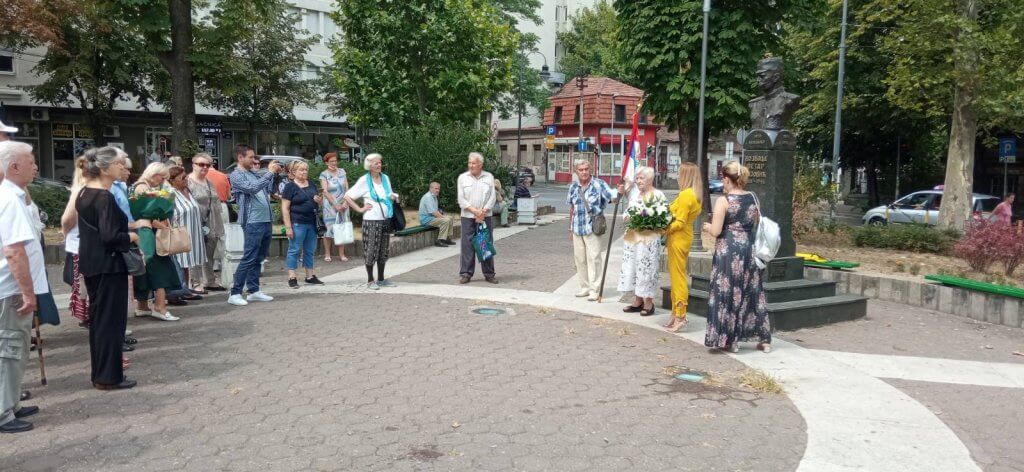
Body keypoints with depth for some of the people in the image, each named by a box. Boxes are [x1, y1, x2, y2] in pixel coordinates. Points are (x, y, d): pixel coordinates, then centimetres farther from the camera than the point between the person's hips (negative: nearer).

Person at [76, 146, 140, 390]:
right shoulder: (104, 198, -19)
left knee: (98, 318, 16)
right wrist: (130, 237, -8)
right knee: (111, 320, -1)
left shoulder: (84, 194, 9)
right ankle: (109, 376, 6)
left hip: (91, 264, 10)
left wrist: (126, 228, 12)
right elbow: (110, 236, -25)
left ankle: (100, 372, 26)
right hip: (108, 265, -10)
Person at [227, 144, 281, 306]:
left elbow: (270, 189, 20)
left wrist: (275, 173, 6)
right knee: (249, 259, -9)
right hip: (252, 222, -8)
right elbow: (252, 188, -20)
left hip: (266, 220, 8)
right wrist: (270, 172, -15)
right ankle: (235, 294, -4)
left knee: (259, 258, 12)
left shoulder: (255, 174, 16)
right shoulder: (236, 175, -5)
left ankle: (253, 291, 20)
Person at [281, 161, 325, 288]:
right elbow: (285, 208, -10)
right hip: (297, 224, -6)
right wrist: (288, 227, -16)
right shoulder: (290, 186, -6)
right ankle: (292, 278, 4)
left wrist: (319, 199, -2)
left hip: (312, 223, 6)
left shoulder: (312, 185, 13)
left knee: (310, 251, 12)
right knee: (294, 250, 0)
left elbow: (320, 201, 23)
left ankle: (310, 276, 21)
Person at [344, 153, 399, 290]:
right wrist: (360, 209, -11)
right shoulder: (364, 180, -7)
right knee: (371, 251, -1)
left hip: (385, 219, 6)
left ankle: (381, 279, 21)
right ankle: (370, 280, 8)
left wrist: (394, 197, 3)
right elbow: (347, 196, -8)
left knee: (383, 251, 12)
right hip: (371, 221, -6)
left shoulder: (385, 178, 10)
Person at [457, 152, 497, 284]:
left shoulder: (489, 177, 7)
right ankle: (465, 273, 6)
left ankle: (489, 274, 12)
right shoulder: (462, 177, 5)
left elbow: (492, 197, 2)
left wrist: (483, 212, -11)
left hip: (485, 216, 1)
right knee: (467, 245, -1)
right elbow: (461, 199, -1)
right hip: (468, 217, -1)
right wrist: (474, 211, -12)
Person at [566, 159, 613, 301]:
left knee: (593, 258, -4)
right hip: (577, 228, 5)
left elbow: (612, 198, -10)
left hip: (593, 227, -5)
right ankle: (584, 287, 22)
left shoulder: (599, 184, -5)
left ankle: (594, 289, 1)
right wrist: (570, 225, 19)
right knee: (579, 258, 11)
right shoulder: (573, 187, 10)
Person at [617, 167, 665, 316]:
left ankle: (648, 302, 6)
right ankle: (637, 300, 19)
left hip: (649, 239, -7)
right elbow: (627, 212, 20)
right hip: (632, 237, 7)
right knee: (632, 268, 8)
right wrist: (628, 218, 0)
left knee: (646, 270, -4)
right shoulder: (634, 194, 14)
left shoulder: (658, 195, -6)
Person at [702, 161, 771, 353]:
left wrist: (707, 227, 7)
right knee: (753, 293, 13)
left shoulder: (723, 201, -11)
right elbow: (758, 224, 13)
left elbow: (716, 231, -14)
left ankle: (730, 340, 9)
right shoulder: (753, 198, 5)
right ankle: (765, 340, 19)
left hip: (728, 252, -5)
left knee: (728, 293, 4)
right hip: (750, 249, 5)